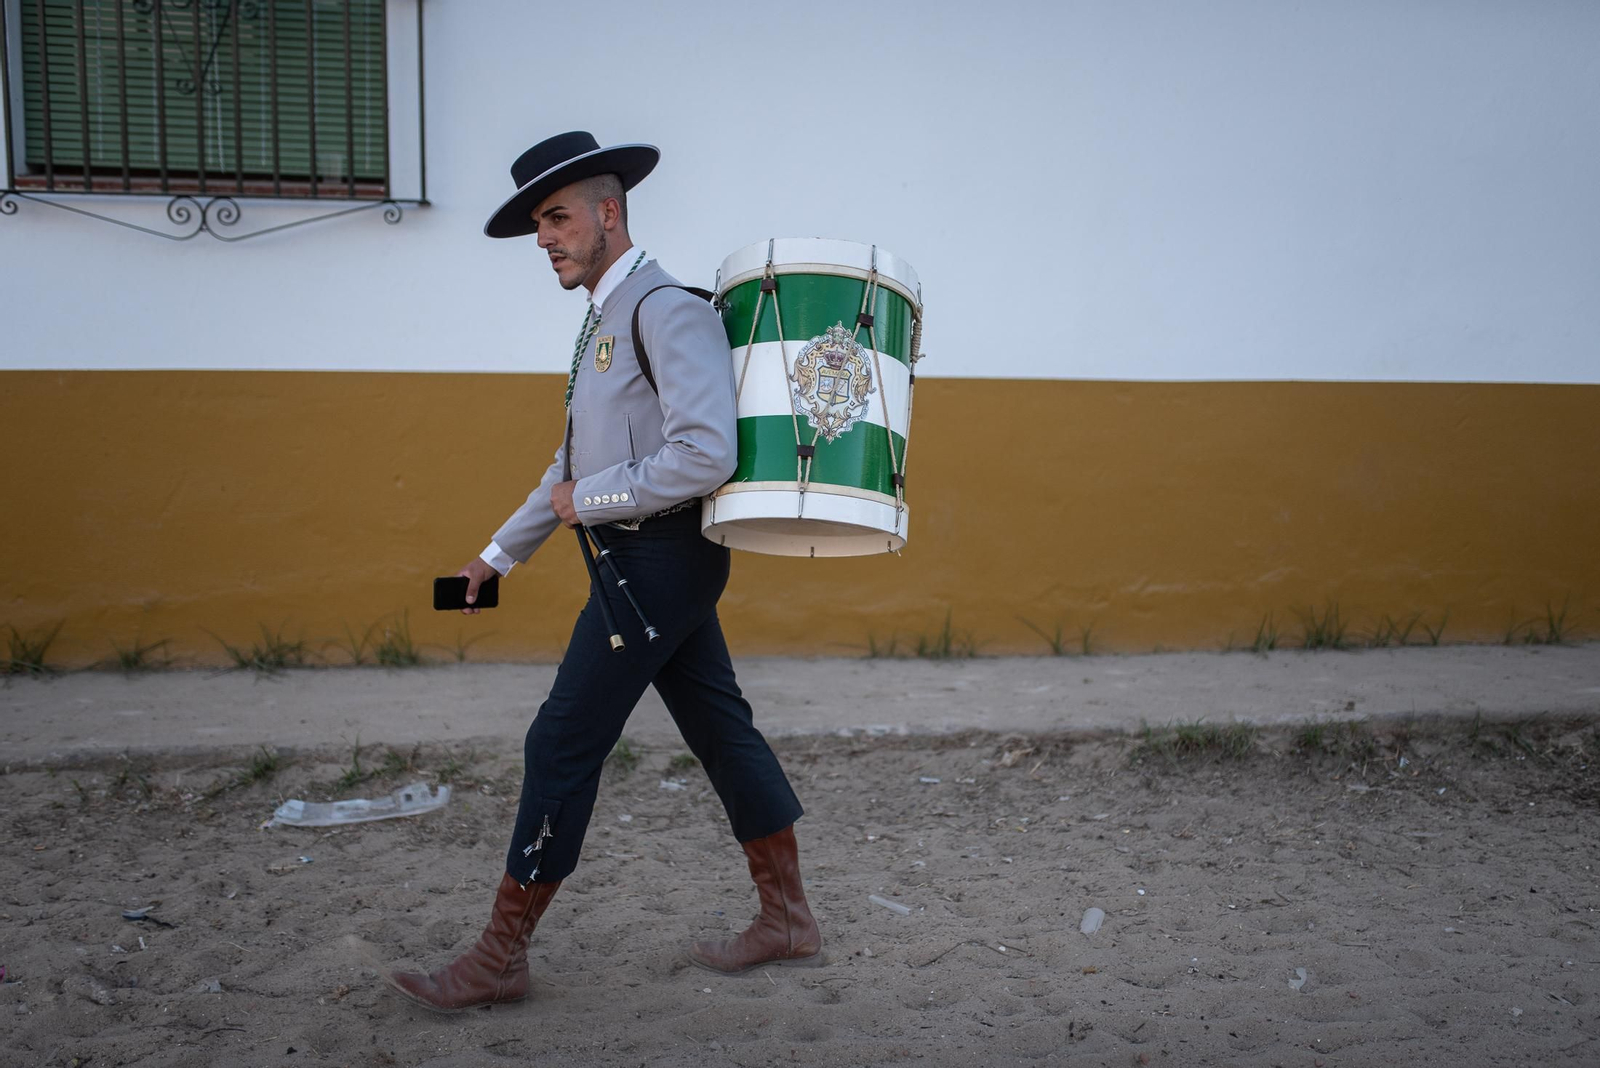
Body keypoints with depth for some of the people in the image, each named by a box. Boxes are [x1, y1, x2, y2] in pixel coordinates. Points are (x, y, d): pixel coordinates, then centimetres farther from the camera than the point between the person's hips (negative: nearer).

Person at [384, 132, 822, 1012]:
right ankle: (787, 920, 24)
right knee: (721, 728, 13)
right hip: (645, 559, 10)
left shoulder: (664, 307, -15)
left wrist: (591, 501, -16)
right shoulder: (605, 319, 16)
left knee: (562, 745, -4)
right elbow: (575, 463, 24)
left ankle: (500, 957, 9)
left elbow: (707, 454, -26)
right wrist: (501, 552, 24)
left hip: (659, 557, -10)